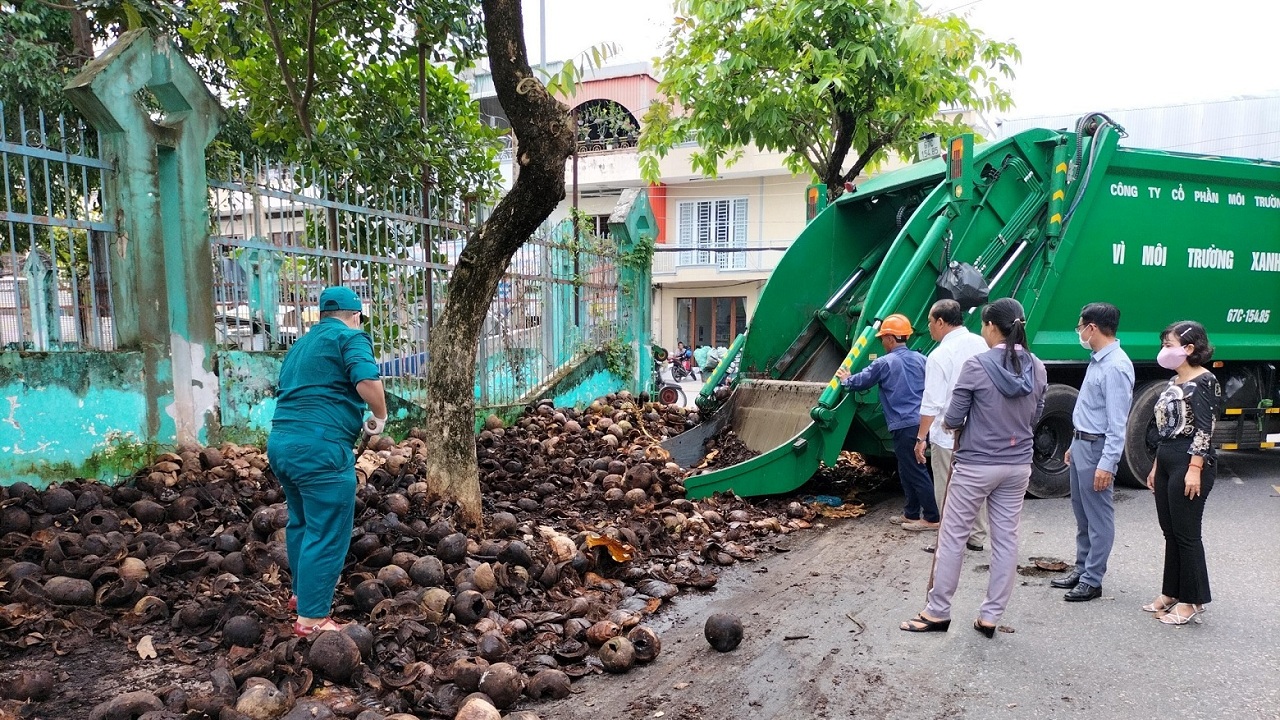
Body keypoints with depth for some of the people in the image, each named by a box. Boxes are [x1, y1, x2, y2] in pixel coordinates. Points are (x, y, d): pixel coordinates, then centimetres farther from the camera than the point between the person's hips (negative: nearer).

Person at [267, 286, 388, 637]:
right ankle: (311, 618, 2)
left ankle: (302, 591, 39)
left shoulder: (301, 344, 23)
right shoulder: (350, 337, -3)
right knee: (327, 535, -2)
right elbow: (367, 382, -19)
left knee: (302, 520, 25)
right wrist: (380, 417, -2)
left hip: (280, 441, 9)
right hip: (319, 447, -9)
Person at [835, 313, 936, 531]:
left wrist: (845, 379, 25)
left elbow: (859, 382, 5)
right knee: (908, 470, 16)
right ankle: (911, 513, 23)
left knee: (916, 472, -3)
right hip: (922, 422, 7)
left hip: (905, 425, -7)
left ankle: (932, 518, 0)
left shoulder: (884, 363, -6)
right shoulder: (921, 359, 11)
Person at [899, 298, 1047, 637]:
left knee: (953, 537, 6)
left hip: (975, 465, -5)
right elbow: (1034, 418, 11)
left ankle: (937, 612, 15)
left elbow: (952, 420, -12)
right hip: (1018, 466, 5)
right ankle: (990, 617, 18)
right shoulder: (1037, 368, 1)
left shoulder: (976, 365, -16)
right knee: (1006, 539, 11)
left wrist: (948, 422, 9)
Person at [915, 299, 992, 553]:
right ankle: (976, 537, 28)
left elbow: (931, 404, -19)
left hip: (949, 436, -7)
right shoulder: (981, 344, 2)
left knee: (947, 492, 4)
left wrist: (921, 438, -11)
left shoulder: (940, 356, -18)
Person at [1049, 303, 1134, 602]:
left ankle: (1092, 580, 7)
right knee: (1082, 513, 17)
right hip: (1082, 444, 10)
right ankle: (1081, 569, 28)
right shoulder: (1097, 360, 11)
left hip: (1097, 448, -10)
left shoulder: (1116, 367, -19)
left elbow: (1117, 422, -22)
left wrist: (1107, 464, -24)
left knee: (1099, 518, 0)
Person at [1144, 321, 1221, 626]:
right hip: (1167, 462, 9)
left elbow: (1204, 430, -17)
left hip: (1189, 464, -9)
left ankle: (1191, 602, 8)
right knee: (1170, 532, 14)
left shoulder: (1204, 382, -11)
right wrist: (1156, 466, 20)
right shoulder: (1175, 382, 15)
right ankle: (1171, 594, 23)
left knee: (1186, 534, -2)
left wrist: (1195, 469, -22)